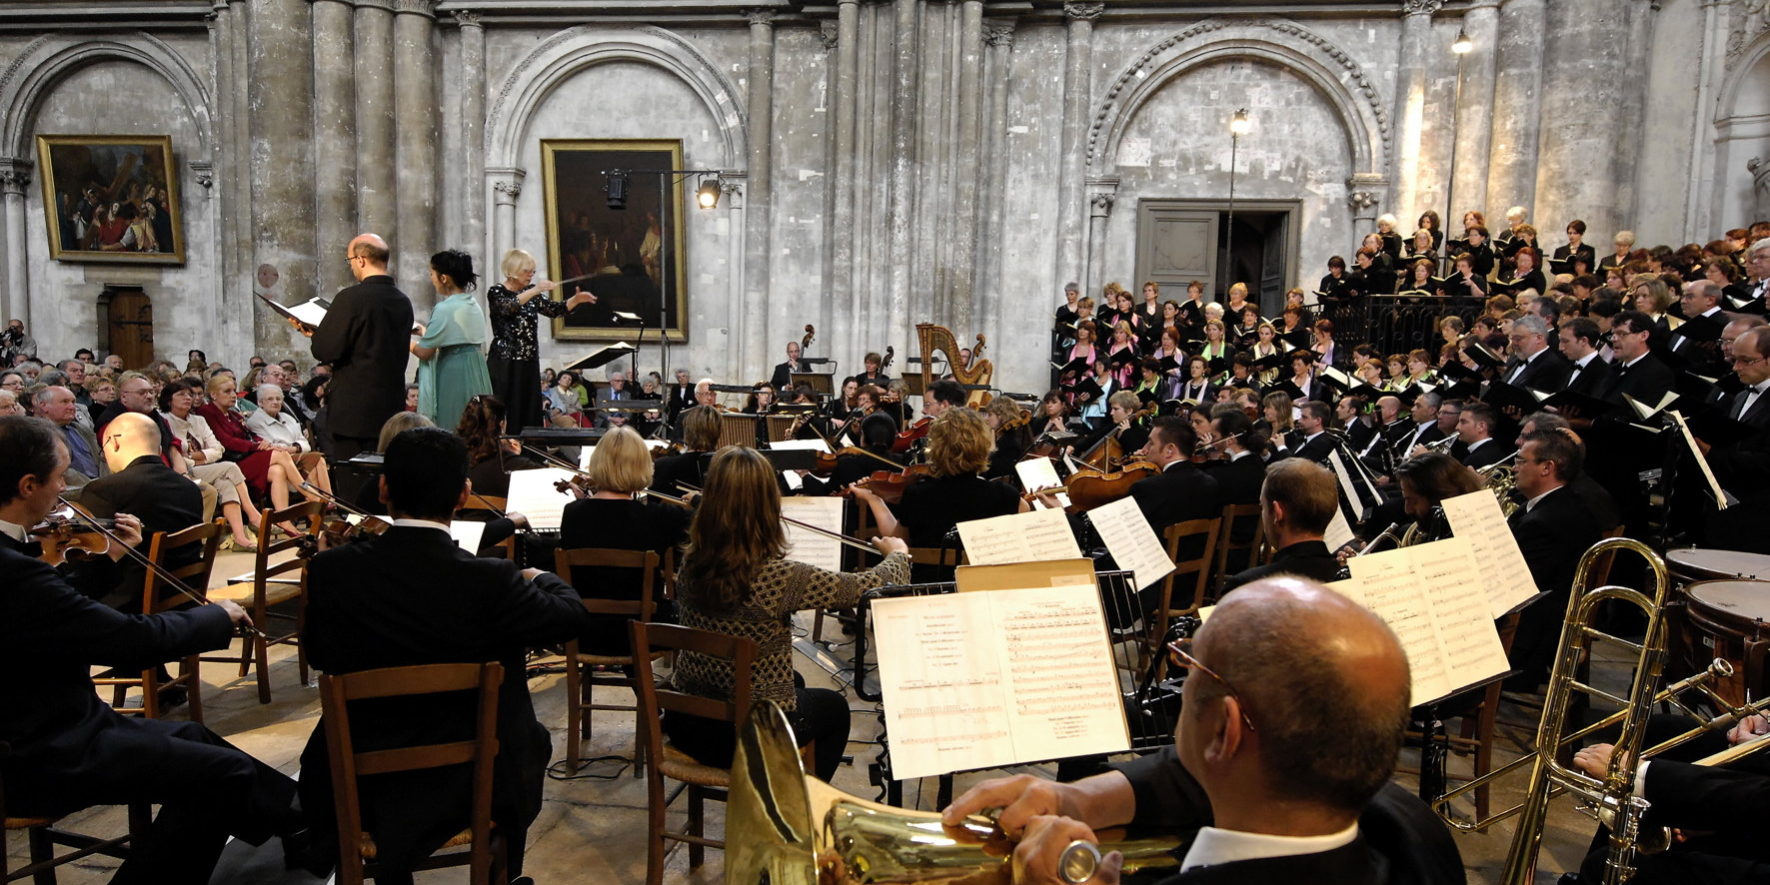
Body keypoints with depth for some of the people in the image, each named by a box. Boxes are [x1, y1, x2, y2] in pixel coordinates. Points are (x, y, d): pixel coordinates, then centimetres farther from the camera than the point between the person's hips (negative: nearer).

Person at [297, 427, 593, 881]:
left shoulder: (330, 571, -16)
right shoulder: (492, 581, -24)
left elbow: (317, 655, 2)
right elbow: (574, 615, -7)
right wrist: (540, 578, 14)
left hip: (357, 790, 2)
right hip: (472, 786, -2)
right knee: (532, 740, 29)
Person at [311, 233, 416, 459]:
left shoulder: (351, 298, -14)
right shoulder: (404, 301, 6)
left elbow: (325, 351, -14)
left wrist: (316, 333, 8)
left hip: (354, 409, -6)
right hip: (392, 408, 7)